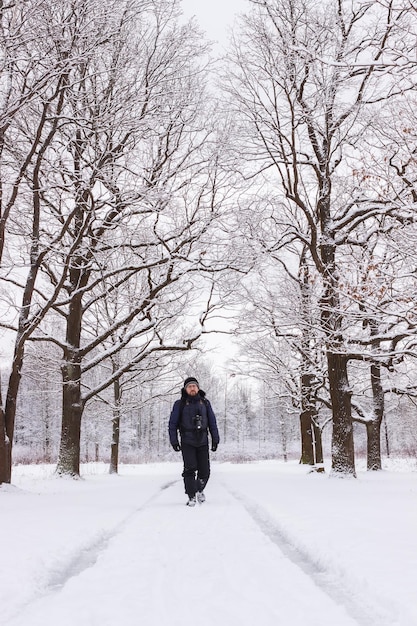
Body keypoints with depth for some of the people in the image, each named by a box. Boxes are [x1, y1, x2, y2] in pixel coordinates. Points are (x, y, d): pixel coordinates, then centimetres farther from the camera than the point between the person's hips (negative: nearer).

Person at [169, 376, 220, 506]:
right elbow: (172, 424, 5)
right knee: (190, 470, -12)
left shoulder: (205, 403, 11)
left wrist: (215, 439, 7)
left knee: (205, 471, -1)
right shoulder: (180, 404, 3)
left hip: (203, 442, 2)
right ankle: (191, 497, -1)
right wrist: (174, 441, -2)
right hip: (187, 443, -2)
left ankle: (200, 490, 26)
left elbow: (212, 422, 14)